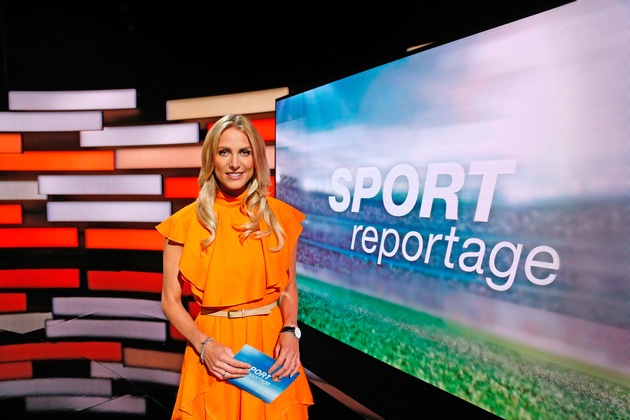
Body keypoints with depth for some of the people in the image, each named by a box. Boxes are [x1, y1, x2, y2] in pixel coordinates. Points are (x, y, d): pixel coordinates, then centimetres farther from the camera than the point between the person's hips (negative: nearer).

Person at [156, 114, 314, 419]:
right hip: (215, 349, -1)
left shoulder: (281, 216, -3)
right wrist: (204, 346, -14)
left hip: (272, 342, 2)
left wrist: (289, 332, -9)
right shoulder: (186, 222, -8)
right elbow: (170, 301, -2)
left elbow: (288, 288, 7)